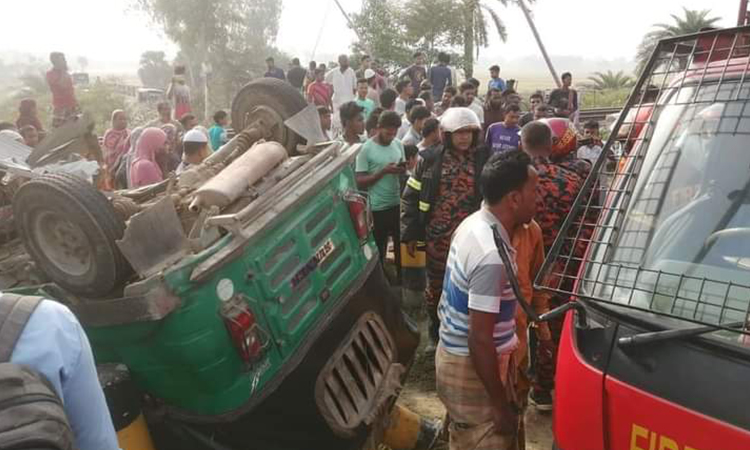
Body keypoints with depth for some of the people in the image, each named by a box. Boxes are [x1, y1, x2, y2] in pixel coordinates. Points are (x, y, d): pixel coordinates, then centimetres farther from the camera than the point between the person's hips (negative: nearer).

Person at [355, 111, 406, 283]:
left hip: (398, 203, 5)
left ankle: (402, 277, 35)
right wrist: (383, 171, -24)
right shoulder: (366, 149, -13)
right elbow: (360, 182, -14)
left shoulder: (398, 144, 3)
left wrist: (403, 169, -11)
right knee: (378, 247, 10)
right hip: (378, 207, -5)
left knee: (401, 243, 17)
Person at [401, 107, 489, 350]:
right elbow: (410, 197, 3)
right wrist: (410, 234, 0)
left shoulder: (484, 160, -2)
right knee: (435, 287, 14)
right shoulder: (429, 159, -2)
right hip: (437, 238, 0)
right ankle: (436, 334, 36)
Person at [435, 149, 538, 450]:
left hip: (454, 354, 9)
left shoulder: (473, 223, -1)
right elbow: (480, 339, -26)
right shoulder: (491, 256, -29)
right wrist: (501, 405, -16)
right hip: (472, 370, -9)